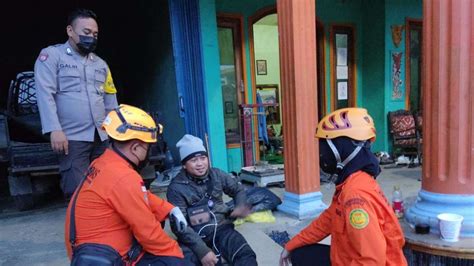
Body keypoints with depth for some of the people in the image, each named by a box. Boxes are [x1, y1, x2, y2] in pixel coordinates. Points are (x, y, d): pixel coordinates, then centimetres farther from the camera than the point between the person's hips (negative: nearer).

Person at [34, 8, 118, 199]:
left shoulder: (101, 64, 20)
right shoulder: (51, 55, 4)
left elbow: (110, 101, 20)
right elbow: (45, 94, -7)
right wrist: (55, 129, -17)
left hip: (103, 138, 5)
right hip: (73, 138, -4)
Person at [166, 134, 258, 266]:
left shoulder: (217, 175, 2)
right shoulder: (176, 187, -10)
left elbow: (238, 189, 18)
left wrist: (241, 206, -5)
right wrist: (202, 250, -24)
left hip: (221, 228, 3)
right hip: (194, 236, -2)